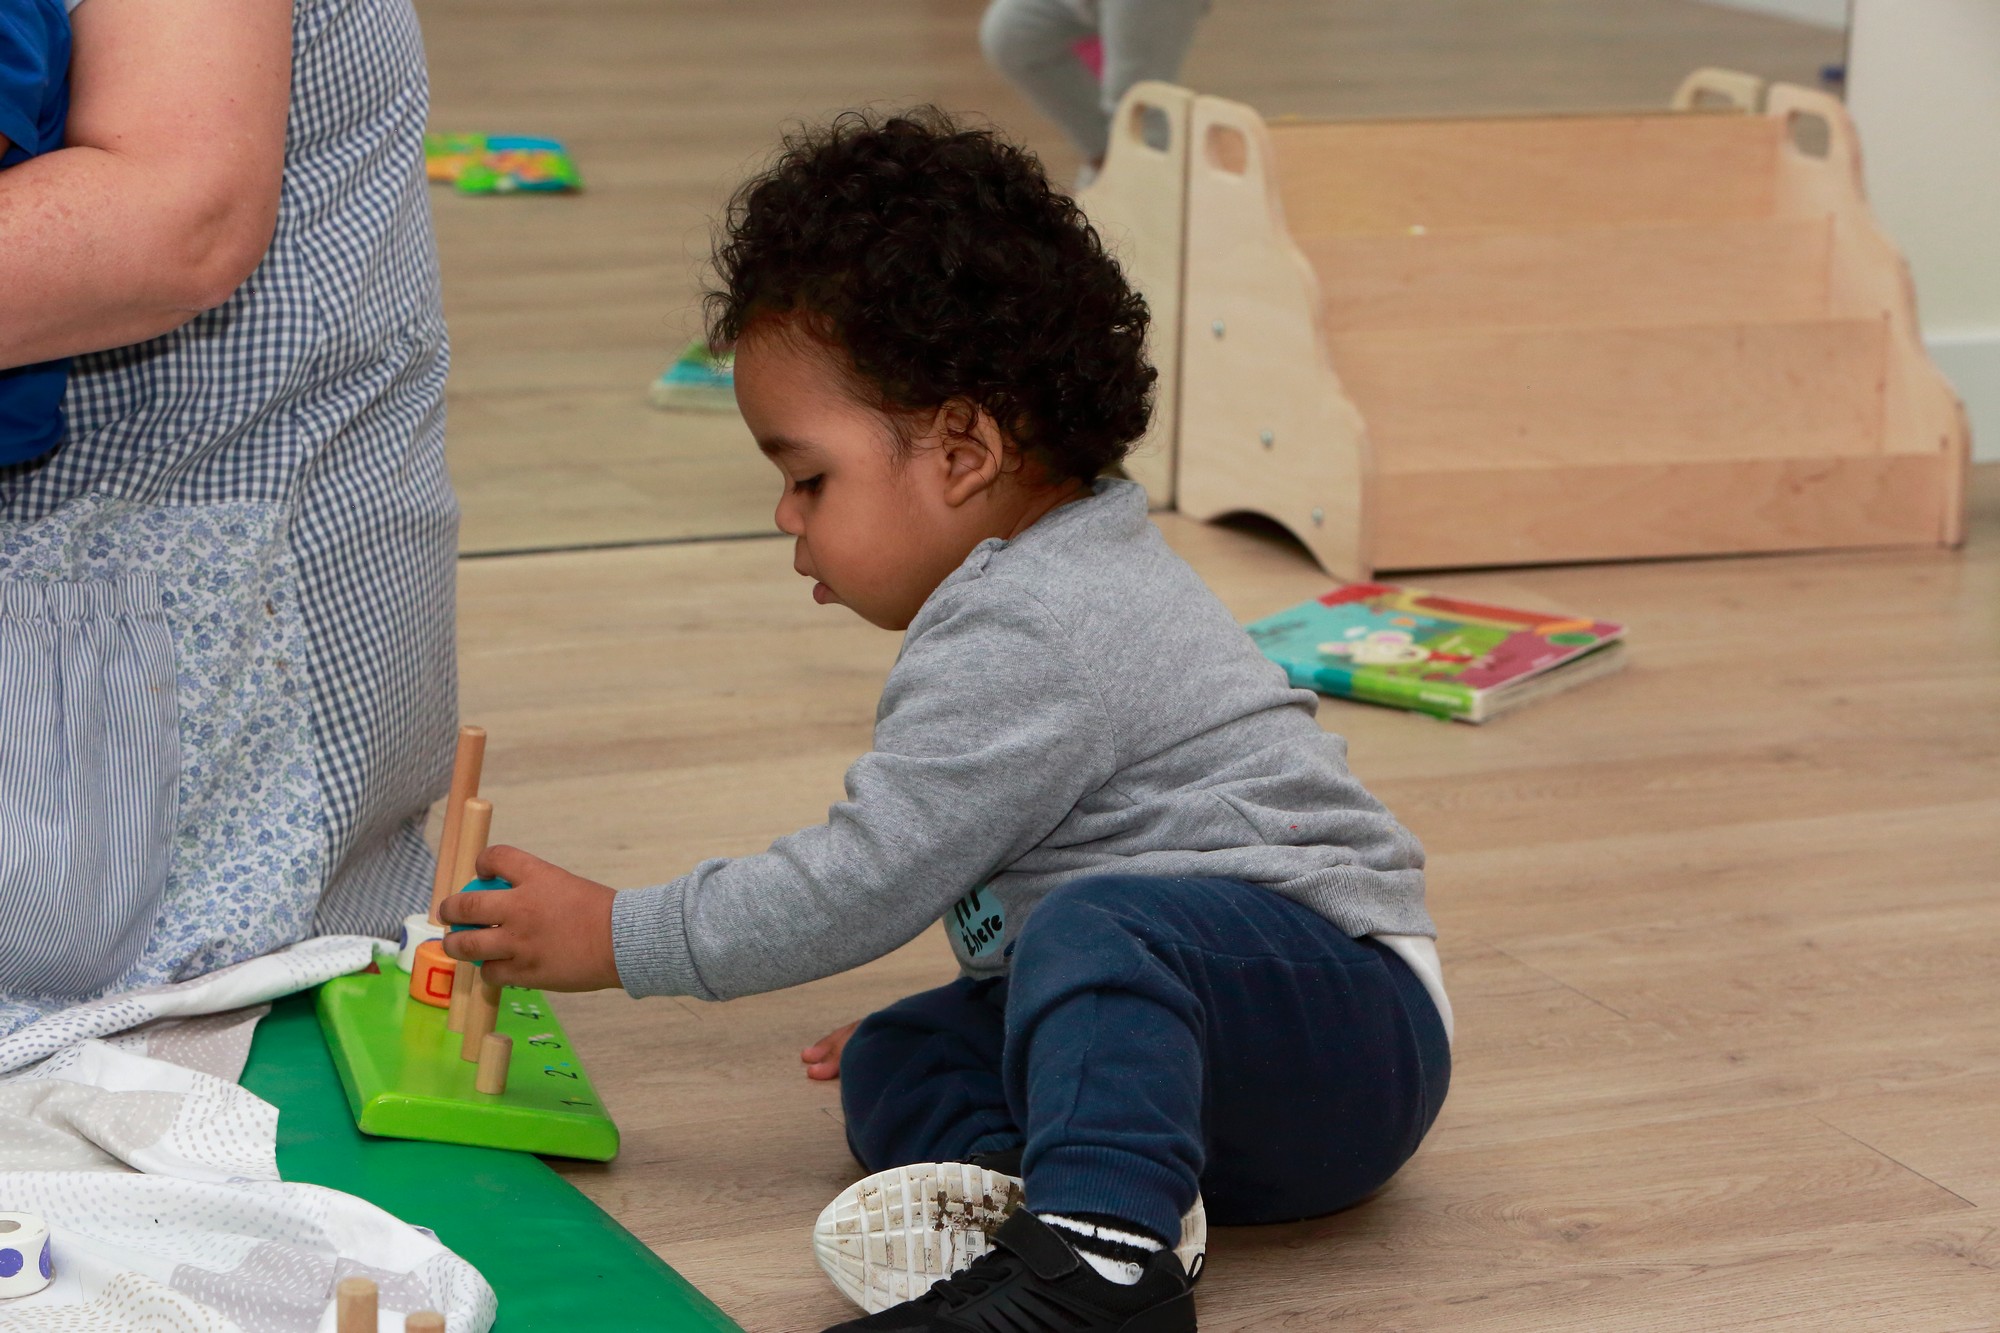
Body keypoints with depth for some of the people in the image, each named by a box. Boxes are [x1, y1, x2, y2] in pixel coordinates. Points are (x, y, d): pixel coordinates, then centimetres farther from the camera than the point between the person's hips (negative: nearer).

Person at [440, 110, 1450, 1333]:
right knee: (897, 1059, -1)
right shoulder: (1064, 584, 18)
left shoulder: (1025, 638, -16)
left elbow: (863, 883, -15)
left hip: (1349, 1008, -11)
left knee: (1100, 934, -37)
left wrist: (614, 937, -4)